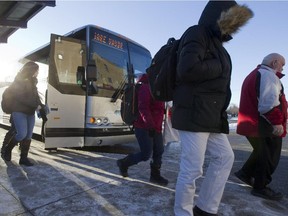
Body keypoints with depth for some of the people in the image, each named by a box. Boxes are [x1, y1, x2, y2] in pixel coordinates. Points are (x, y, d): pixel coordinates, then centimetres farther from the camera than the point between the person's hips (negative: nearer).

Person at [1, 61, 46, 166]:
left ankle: (23, 158, 9)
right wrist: (35, 105, -18)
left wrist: (42, 107, 0)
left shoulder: (32, 82, 17)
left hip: (30, 113, 7)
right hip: (19, 111, -7)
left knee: (28, 136, 3)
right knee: (22, 134, -14)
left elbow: (36, 97, 16)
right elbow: (22, 98, -17)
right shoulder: (18, 81, -6)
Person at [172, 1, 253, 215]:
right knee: (192, 168, -4)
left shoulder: (214, 42, 23)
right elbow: (187, 69, -22)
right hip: (193, 113, -10)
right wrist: (219, 67, -7)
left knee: (224, 157, 14)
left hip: (211, 115, 10)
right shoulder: (197, 34, -4)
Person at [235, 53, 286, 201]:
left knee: (262, 153, 25)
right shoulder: (268, 75, -12)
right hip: (264, 126, -10)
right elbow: (269, 104, -25)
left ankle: (245, 173, 30)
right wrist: (277, 122, -24)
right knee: (269, 157, 4)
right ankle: (260, 188, 15)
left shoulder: (253, 75, 21)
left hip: (251, 124, 10)